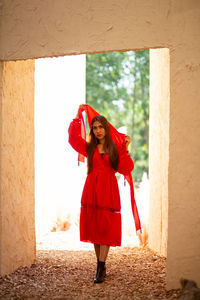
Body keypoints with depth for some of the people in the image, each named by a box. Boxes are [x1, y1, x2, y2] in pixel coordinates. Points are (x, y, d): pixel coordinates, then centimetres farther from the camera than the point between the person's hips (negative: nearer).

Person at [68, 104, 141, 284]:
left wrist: (125, 149, -7)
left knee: (106, 229, -7)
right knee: (94, 228, 5)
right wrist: (78, 117, -1)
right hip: (91, 189, 2)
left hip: (109, 191, -2)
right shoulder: (89, 147, 12)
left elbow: (125, 169, -1)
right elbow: (73, 138, -3)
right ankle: (101, 266, 16)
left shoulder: (116, 147, 6)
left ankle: (100, 269, -7)